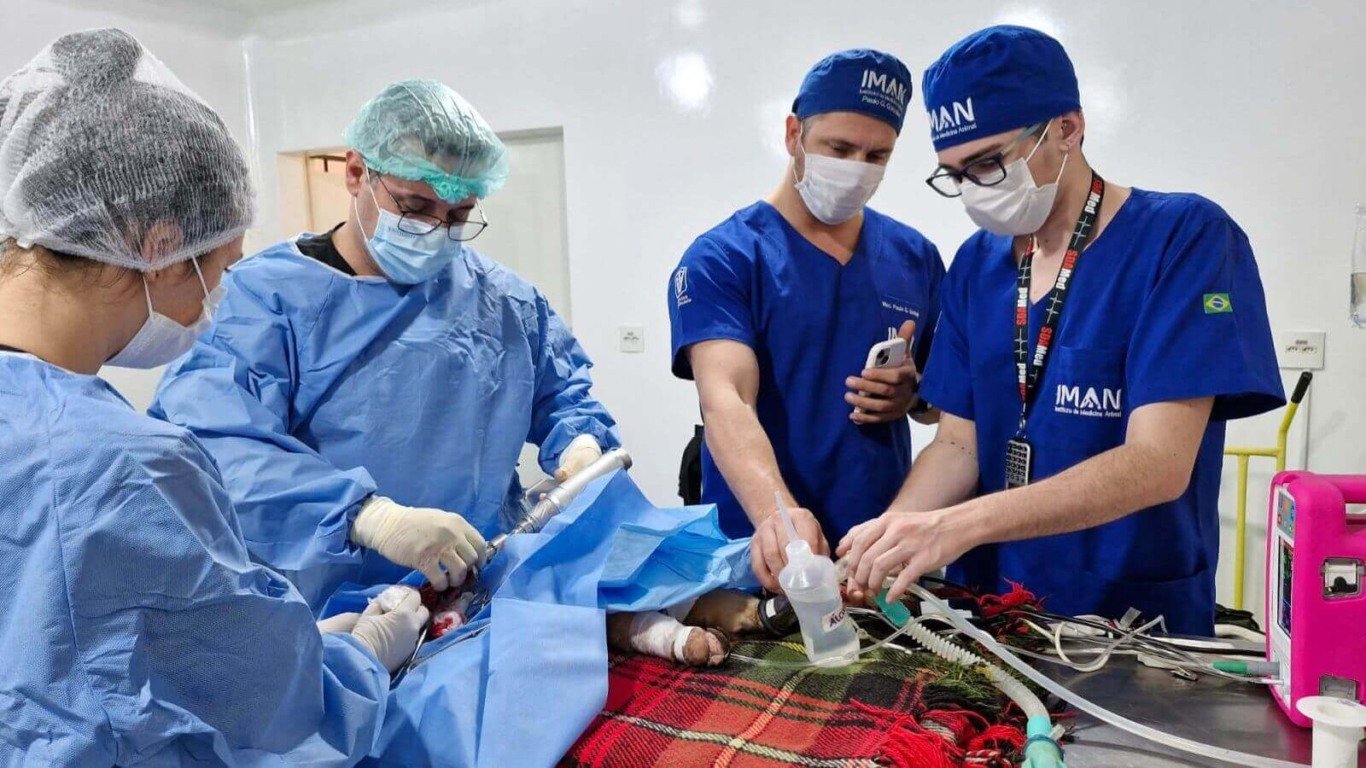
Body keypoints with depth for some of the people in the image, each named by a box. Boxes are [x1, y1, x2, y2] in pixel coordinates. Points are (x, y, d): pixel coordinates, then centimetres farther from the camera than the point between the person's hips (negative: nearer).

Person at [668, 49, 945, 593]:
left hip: (885, 545, 4)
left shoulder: (915, 257, 3)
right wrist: (776, 514, -40)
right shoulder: (720, 259, -10)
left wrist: (914, 394, -11)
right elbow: (725, 400, -23)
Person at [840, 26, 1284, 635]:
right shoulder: (975, 265, 2)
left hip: (1136, 615, -3)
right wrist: (885, 539, -16)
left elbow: (1158, 463, -21)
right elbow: (958, 443, 2)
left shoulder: (1186, 237, -12)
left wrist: (957, 525, -31)